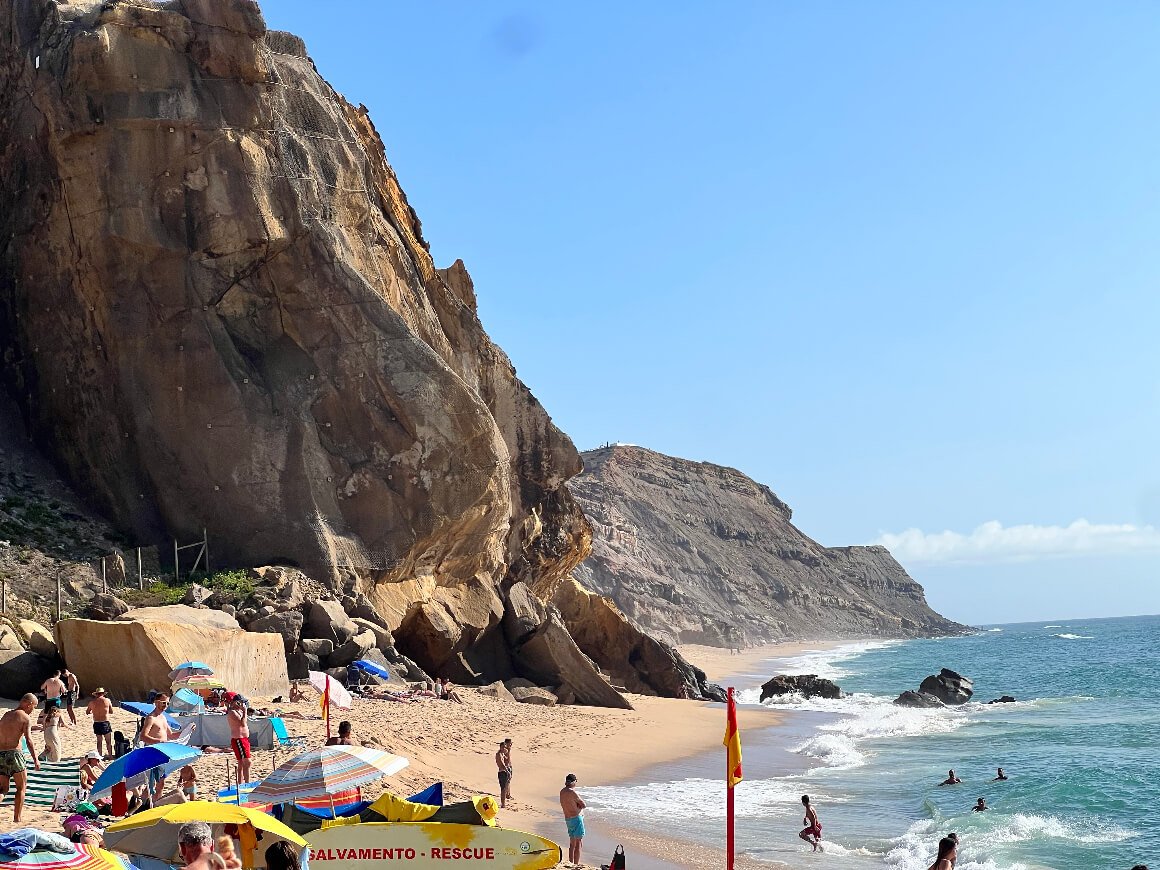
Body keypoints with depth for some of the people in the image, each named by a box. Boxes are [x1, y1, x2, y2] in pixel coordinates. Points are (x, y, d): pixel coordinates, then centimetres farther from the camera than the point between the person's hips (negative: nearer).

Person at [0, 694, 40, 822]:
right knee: (21, 787, 10)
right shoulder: (25, 717, -4)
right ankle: (17, 818, 8)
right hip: (14, 753, -5)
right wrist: (35, 759, -12)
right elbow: (29, 740, -12)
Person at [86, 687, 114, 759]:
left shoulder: (92, 702, 0)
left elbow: (87, 712, 13)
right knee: (108, 741, 9)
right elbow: (111, 711, 7)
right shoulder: (107, 700, -3)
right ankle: (110, 755, 10)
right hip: (105, 723, -2)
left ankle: (100, 755, 15)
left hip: (96, 724, 2)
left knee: (99, 741, 13)